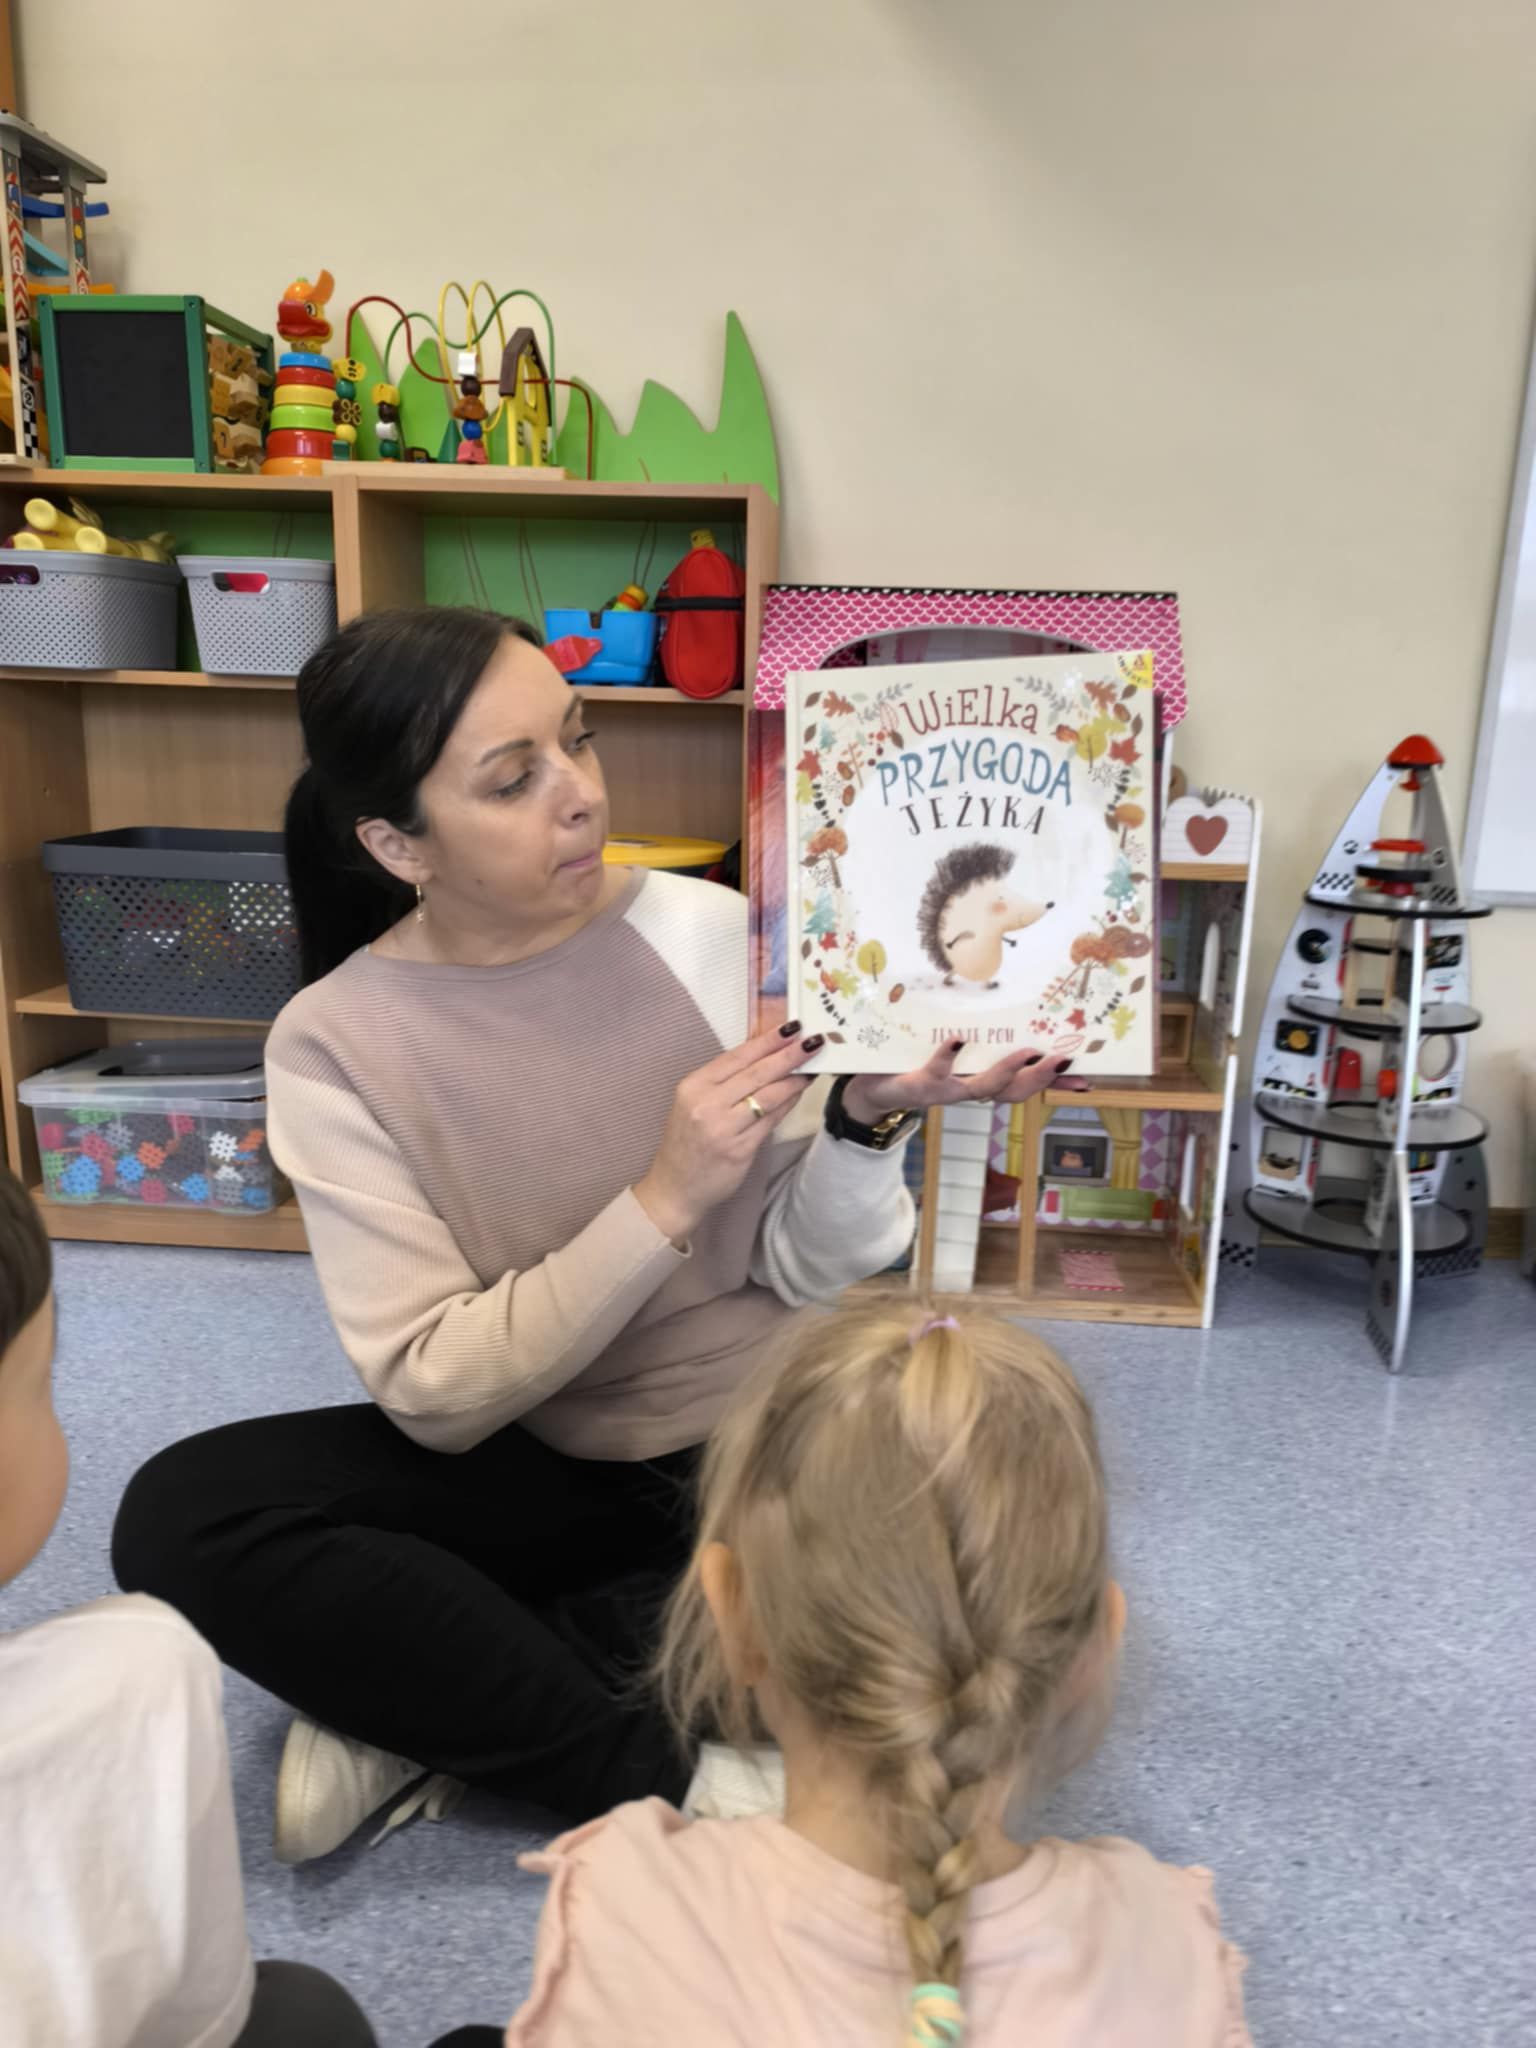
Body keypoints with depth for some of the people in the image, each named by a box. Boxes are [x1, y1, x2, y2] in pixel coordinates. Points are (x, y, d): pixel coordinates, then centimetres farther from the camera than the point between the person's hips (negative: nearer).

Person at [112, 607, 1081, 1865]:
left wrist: (866, 1123, -28)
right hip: (543, 1469, 0)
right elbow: (435, 1392, -18)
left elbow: (811, 1274, -7)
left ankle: (440, 1696, -9)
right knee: (182, 1519, -21)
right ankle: (667, 1784, -13)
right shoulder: (333, 1043, -12)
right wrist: (664, 1201, -30)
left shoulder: (714, 934, -12)